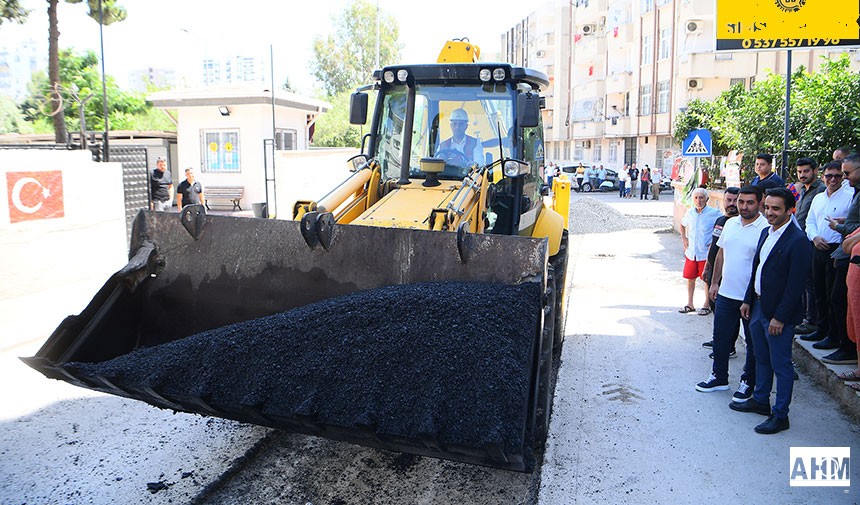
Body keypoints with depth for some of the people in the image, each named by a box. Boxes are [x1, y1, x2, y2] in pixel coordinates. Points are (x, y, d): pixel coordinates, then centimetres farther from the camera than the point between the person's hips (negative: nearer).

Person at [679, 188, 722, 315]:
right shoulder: (690, 212, 3)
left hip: (706, 254, -5)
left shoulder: (714, 213, -12)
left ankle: (707, 305, 21)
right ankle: (689, 304, 26)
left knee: (707, 280, 6)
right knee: (690, 278, 12)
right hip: (691, 252, 5)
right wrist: (684, 238, 13)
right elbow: (683, 224, 23)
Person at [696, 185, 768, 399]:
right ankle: (719, 377, 30)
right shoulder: (730, 223, 7)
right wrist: (714, 283, 14)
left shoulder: (765, 228, -13)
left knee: (753, 342, 10)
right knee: (721, 337, 15)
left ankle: (748, 382, 25)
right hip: (726, 293, 6)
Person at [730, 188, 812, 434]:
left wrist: (780, 317, -19)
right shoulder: (766, 233, 8)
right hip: (758, 306, 8)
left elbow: (795, 285, -20)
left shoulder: (797, 241, -19)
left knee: (781, 364, 4)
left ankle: (780, 416, 16)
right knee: (761, 358, 21)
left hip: (779, 312, -8)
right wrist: (748, 300, 14)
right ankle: (760, 400, 37)